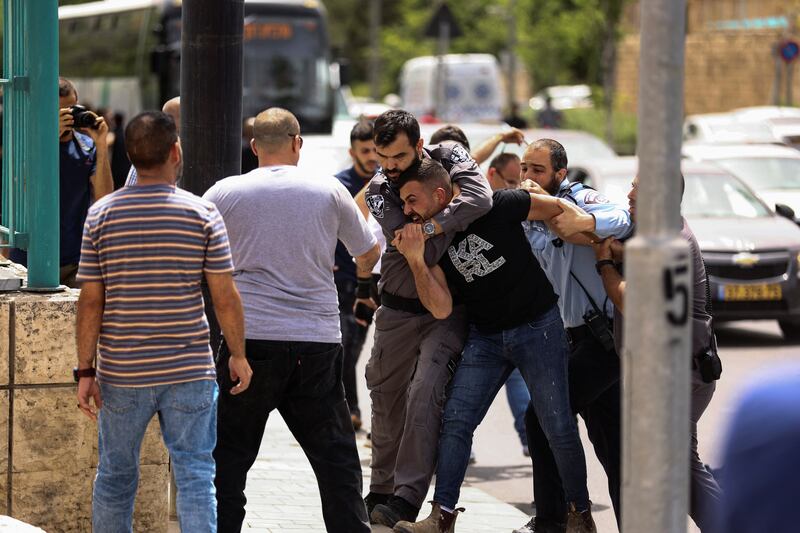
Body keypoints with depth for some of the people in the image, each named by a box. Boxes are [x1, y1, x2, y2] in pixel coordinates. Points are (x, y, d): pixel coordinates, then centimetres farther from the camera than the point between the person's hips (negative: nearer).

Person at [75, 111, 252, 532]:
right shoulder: (202, 213, -5)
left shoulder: (101, 214, -2)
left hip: (122, 371, 1)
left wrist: (85, 371, 2)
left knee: (115, 476, 14)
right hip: (189, 370, -1)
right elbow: (225, 297, -4)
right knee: (195, 474, 1)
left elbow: (91, 301, -3)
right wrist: (238, 355, 8)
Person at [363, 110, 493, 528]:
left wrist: (428, 226, -27)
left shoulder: (449, 157, -6)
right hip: (399, 309, 3)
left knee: (424, 395, -17)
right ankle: (381, 491, 26)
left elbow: (481, 198, -28)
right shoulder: (378, 190, -5)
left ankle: (406, 499, -18)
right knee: (387, 400, 10)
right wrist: (453, 217, -15)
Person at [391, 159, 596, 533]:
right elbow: (441, 309, -11)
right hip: (485, 337, 4)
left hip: (537, 327, -4)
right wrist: (416, 260, -22)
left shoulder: (496, 208, -15)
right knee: (455, 420, -8)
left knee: (558, 428, -2)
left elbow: (559, 209, -3)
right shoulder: (430, 241, -2)